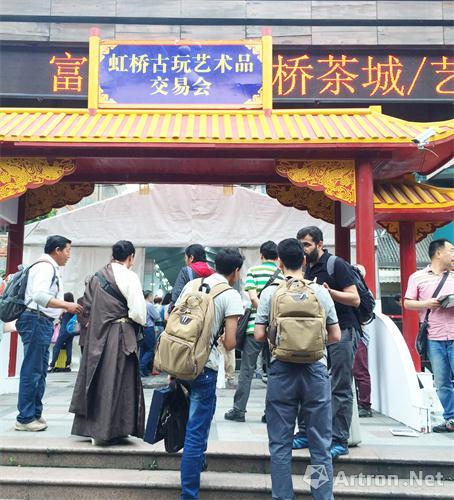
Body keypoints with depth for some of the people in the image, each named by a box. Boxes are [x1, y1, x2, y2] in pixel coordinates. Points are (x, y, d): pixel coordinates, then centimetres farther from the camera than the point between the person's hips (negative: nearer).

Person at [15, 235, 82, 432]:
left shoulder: (51, 268, 19)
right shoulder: (45, 266, -12)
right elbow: (39, 296, -26)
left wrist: (70, 307, 18)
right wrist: (66, 305, -27)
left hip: (43, 323, 11)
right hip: (36, 321, -11)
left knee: (40, 371, 15)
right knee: (31, 371, -5)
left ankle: (35, 413, 24)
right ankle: (25, 418, 2)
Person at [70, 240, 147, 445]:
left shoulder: (96, 277, 7)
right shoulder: (129, 277, -12)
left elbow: (87, 305, 11)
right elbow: (138, 312, -17)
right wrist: (139, 320, 3)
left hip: (96, 336, 6)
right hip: (120, 335, -6)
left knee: (95, 378, 14)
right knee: (116, 381, 2)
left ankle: (90, 427, 23)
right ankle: (107, 430, 6)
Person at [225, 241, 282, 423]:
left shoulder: (253, 270, 2)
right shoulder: (283, 274, 5)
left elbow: (253, 296, -9)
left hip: (255, 325, -1)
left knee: (246, 370, 5)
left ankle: (238, 410, 8)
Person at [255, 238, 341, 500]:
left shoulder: (270, 293, -3)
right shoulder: (321, 292, 1)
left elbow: (259, 335, -5)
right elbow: (335, 336, 4)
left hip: (282, 370, -1)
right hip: (316, 370, 1)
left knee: (280, 445, 10)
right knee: (321, 446, 10)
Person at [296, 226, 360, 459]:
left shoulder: (336, 265, -8)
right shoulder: (306, 269, 13)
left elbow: (355, 299, -13)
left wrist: (330, 291, -26)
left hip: (342, 332, -7)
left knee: (340, 389, -2)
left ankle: (339, 441, 5)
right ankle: (305, 433, 18)